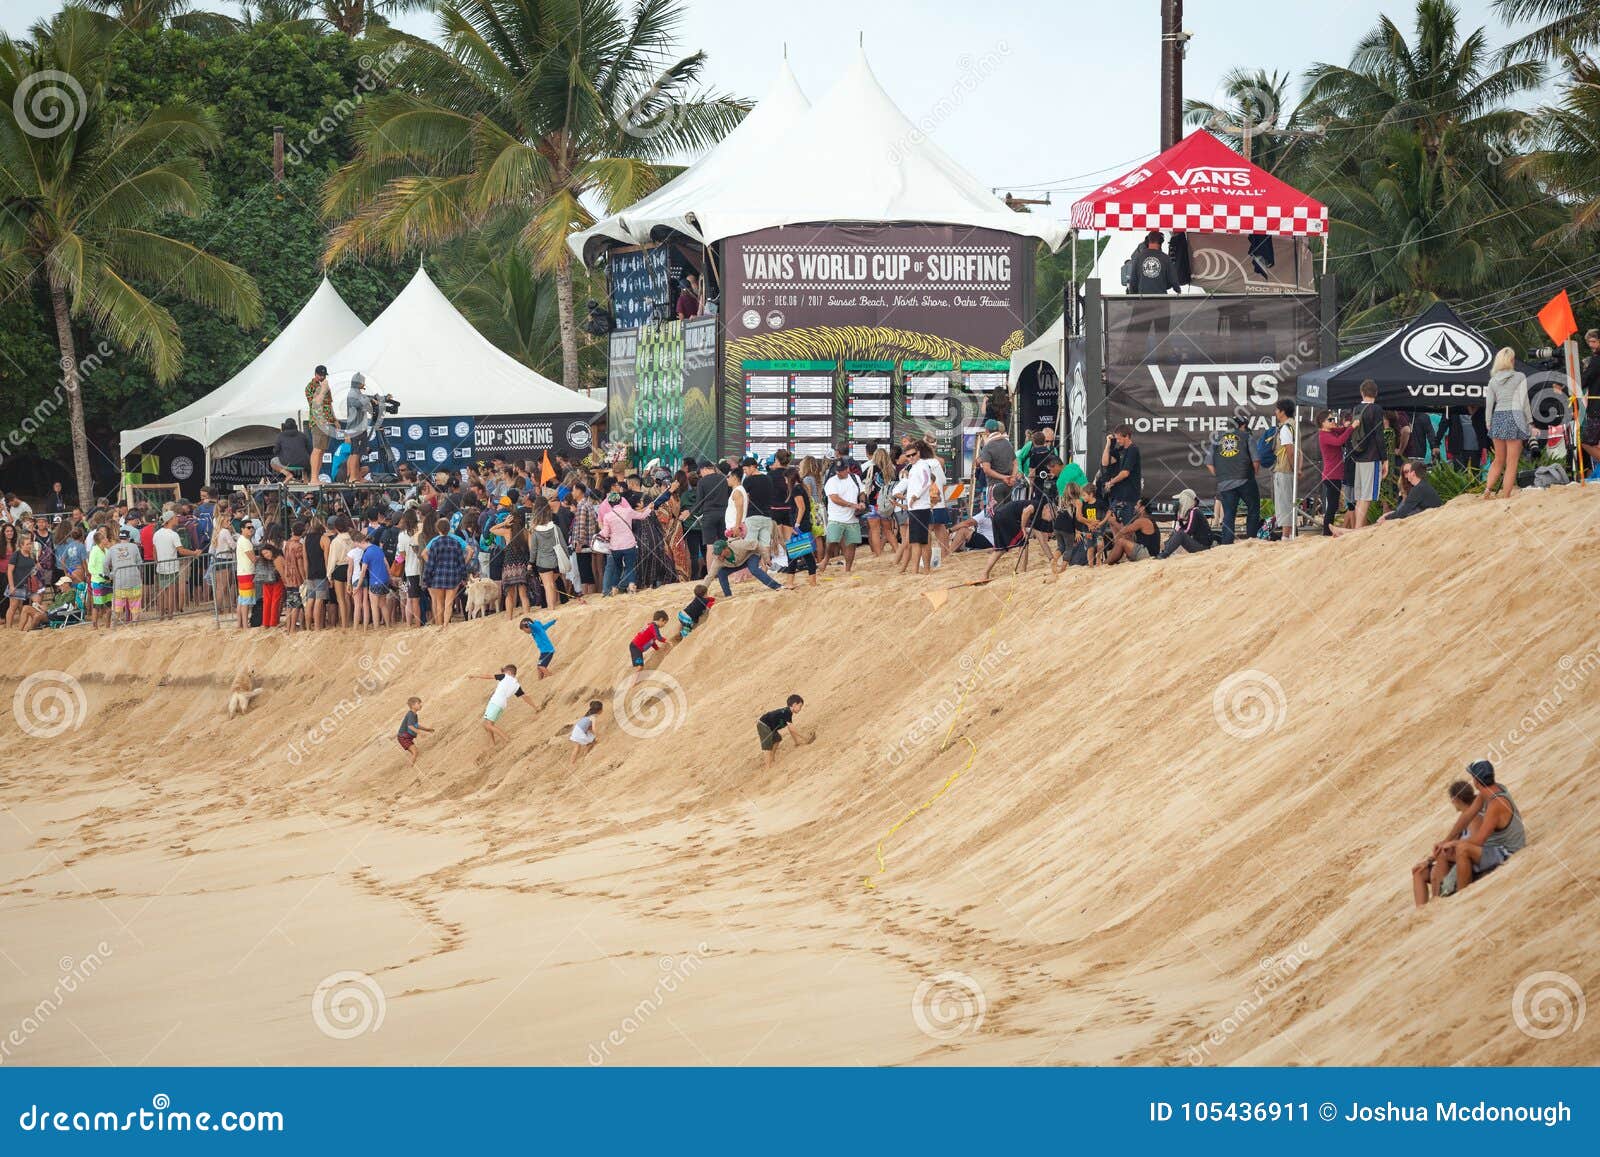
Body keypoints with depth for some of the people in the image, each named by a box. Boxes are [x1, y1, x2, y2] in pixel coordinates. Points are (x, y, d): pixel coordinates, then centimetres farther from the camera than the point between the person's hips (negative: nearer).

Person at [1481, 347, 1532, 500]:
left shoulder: (1493, 381, 9)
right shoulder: (1519, 378, -2)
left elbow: (1489, 404, 9)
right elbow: (1524, 401, -4)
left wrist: (1489, 425, 17)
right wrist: (1530, 422, 3)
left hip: (1497, 418, 4)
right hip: (1514, 417, -4)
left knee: (1498, 460, 16)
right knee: (1511, 462, -1)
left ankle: (1488, 488, 2)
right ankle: (1506, 495, -4)